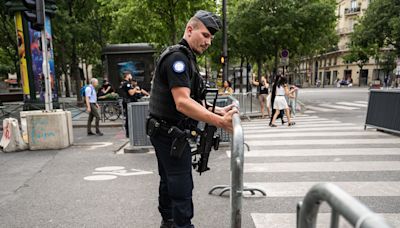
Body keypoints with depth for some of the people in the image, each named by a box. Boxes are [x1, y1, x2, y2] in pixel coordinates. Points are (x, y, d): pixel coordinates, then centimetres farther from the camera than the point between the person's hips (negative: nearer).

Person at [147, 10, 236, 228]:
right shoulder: (178, 57, -18)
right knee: (182, 187, -4)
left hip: (165, 133, 11)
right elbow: (182, 103, -30)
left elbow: (192, 100, 17)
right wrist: (219, 121, -35)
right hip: (170, 134, -11)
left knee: (169, 181, 20)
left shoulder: (186, 58, 16)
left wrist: (217, 110, 4)